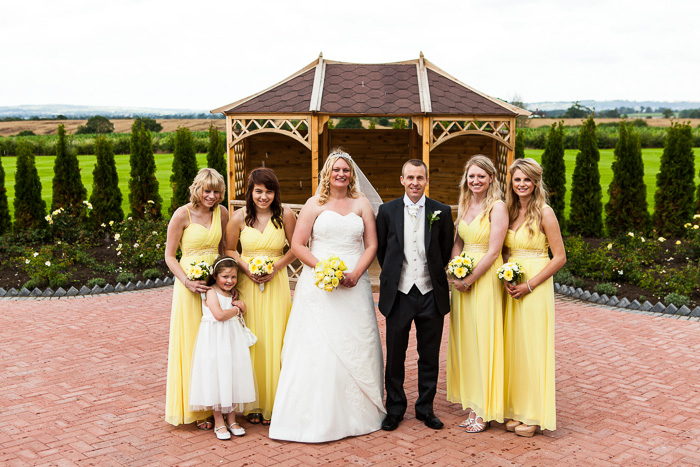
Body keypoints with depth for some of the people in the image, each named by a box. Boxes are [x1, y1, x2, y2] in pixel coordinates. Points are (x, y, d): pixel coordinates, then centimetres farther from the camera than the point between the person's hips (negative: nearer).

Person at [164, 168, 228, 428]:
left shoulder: (222, 213, 5)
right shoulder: (183, 215, -8)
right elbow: (169, 256, -5)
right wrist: (188, 282, -18)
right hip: (190, 286, -4)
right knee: (190, 345, 0)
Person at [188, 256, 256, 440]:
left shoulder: (234, 293, 13)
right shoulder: (211, 292, -10)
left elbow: (242, 310, 25)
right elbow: (219, 315, -22)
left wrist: (241, 305, 2)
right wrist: (236, 310, -6)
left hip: (233, 338, 7)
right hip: (214, 340, -7)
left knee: (233, 377, 7)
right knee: (216, 378, -2)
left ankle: (231, 420, 18)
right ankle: (218, 422, 9)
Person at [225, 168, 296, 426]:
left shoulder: (286, 215, -6)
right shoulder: (239, 217, -3)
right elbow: (229, 250, 8)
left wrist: (277, 266, -10)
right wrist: (246, 267, -9)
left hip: (276, 284, 0)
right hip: (247, 285, 1)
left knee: (274, 342, 2)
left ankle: (272, 403, 16)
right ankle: (252, 404, 15)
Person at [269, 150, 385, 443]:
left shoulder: (362, 204, 11)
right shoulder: (315, 204, 5)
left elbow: (371, 245, 7)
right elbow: (298, 245, 0)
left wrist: (355, 273, -9)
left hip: (355, 285, 2)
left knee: (356, 347, 3)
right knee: (318, 347, -5)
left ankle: (358, 414, 14)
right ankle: (317, 417, 2)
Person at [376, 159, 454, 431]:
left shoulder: (442, 212, 0)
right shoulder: (387, 211, 0)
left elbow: (447, 251, 10)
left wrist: (435, 275, 10)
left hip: (431, 295, 1)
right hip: (398, 295, 0)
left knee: (429, 356, 10)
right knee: (395, 356, 8)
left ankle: (425, 408, 25)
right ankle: (395, 409, 24)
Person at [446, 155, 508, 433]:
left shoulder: (497, 207, -11)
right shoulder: (464, 206, 11)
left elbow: (493, 252, -15)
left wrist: (469, 280, -14)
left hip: (486, 280, -7)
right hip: (463, 280, 7)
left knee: (484, 341, -2)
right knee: (465, 341, 10)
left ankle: (485, 412, 9)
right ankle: (474, 406, 20)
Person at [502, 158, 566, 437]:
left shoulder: (544, 213, -8)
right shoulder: (510, 211, 9)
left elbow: (560, 257, -9)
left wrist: (529, 285, -15)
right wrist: (507, 278, -2)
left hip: (536, 287, -6)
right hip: (512, 287, 6)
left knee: (533, 348, -1)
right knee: (513, 347, 9)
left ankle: (533, 415, 9)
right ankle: (517, 410, 19)